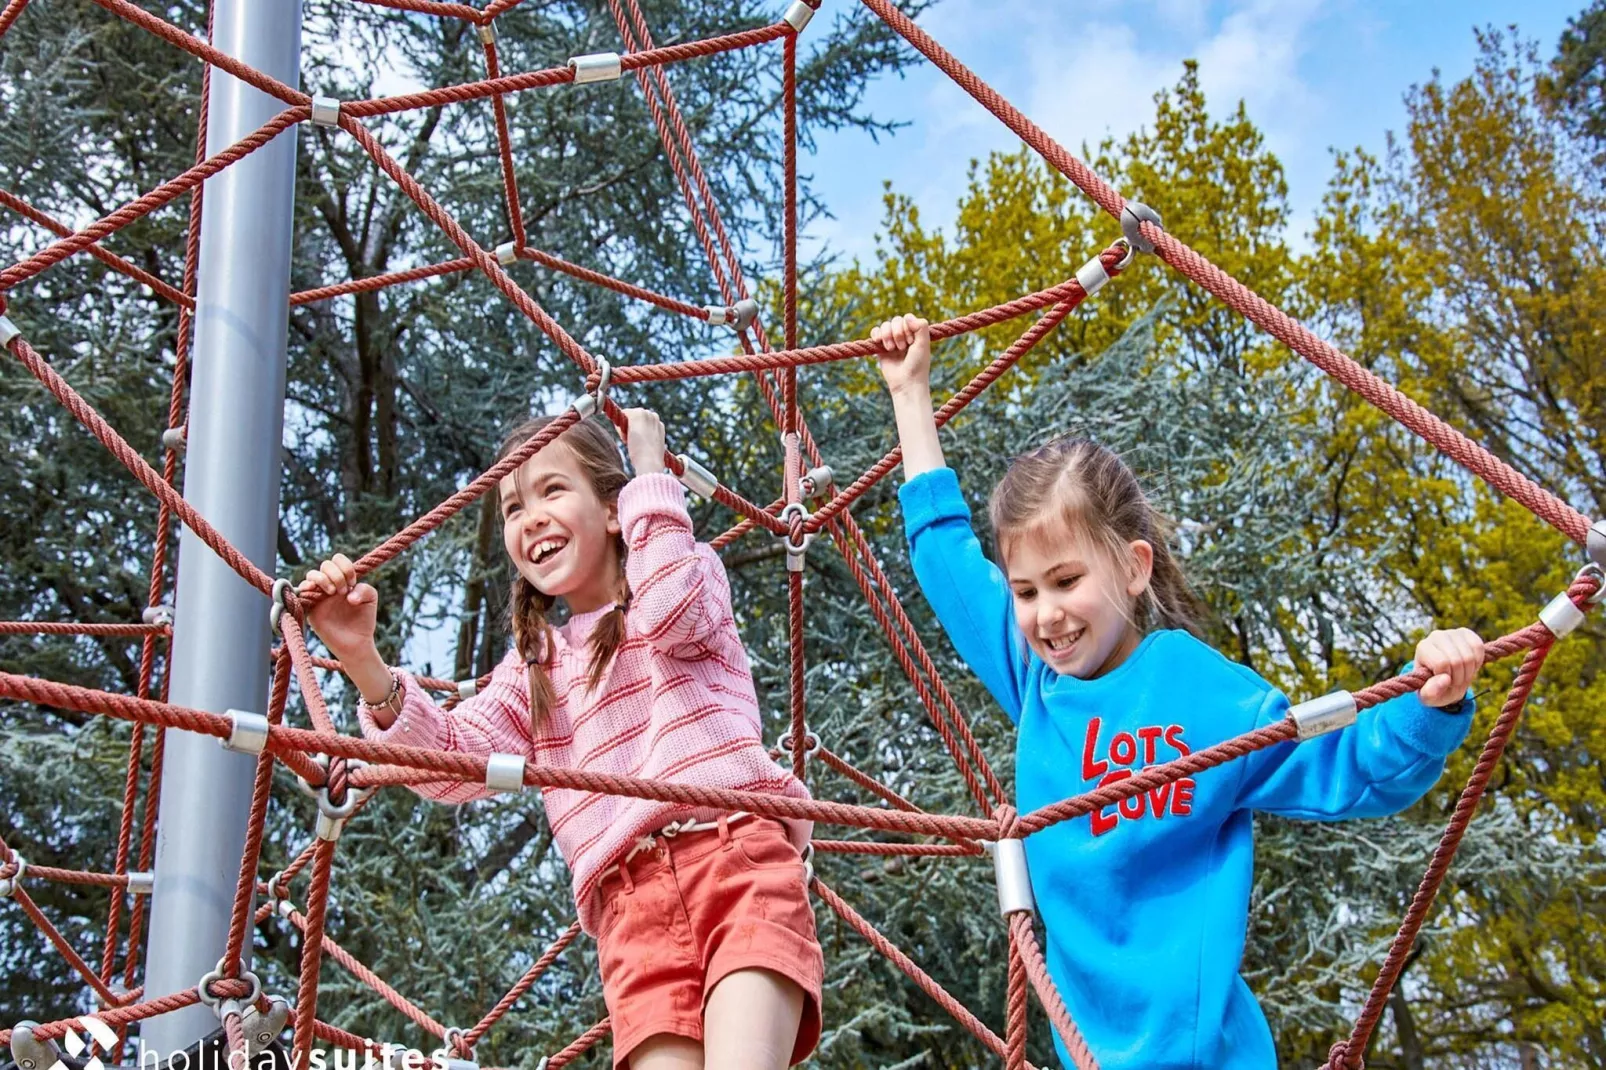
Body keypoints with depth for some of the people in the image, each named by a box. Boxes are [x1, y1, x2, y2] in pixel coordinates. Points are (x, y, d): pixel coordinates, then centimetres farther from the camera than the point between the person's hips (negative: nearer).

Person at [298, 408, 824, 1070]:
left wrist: (647, 462, 1)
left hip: (737, 852, -3)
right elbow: (450, 761, 9)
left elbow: (669, 609, -10)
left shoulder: (693, 573, 16)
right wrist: (362, 660, -7)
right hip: (630, 904, 3)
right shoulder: (535, 665, 25)